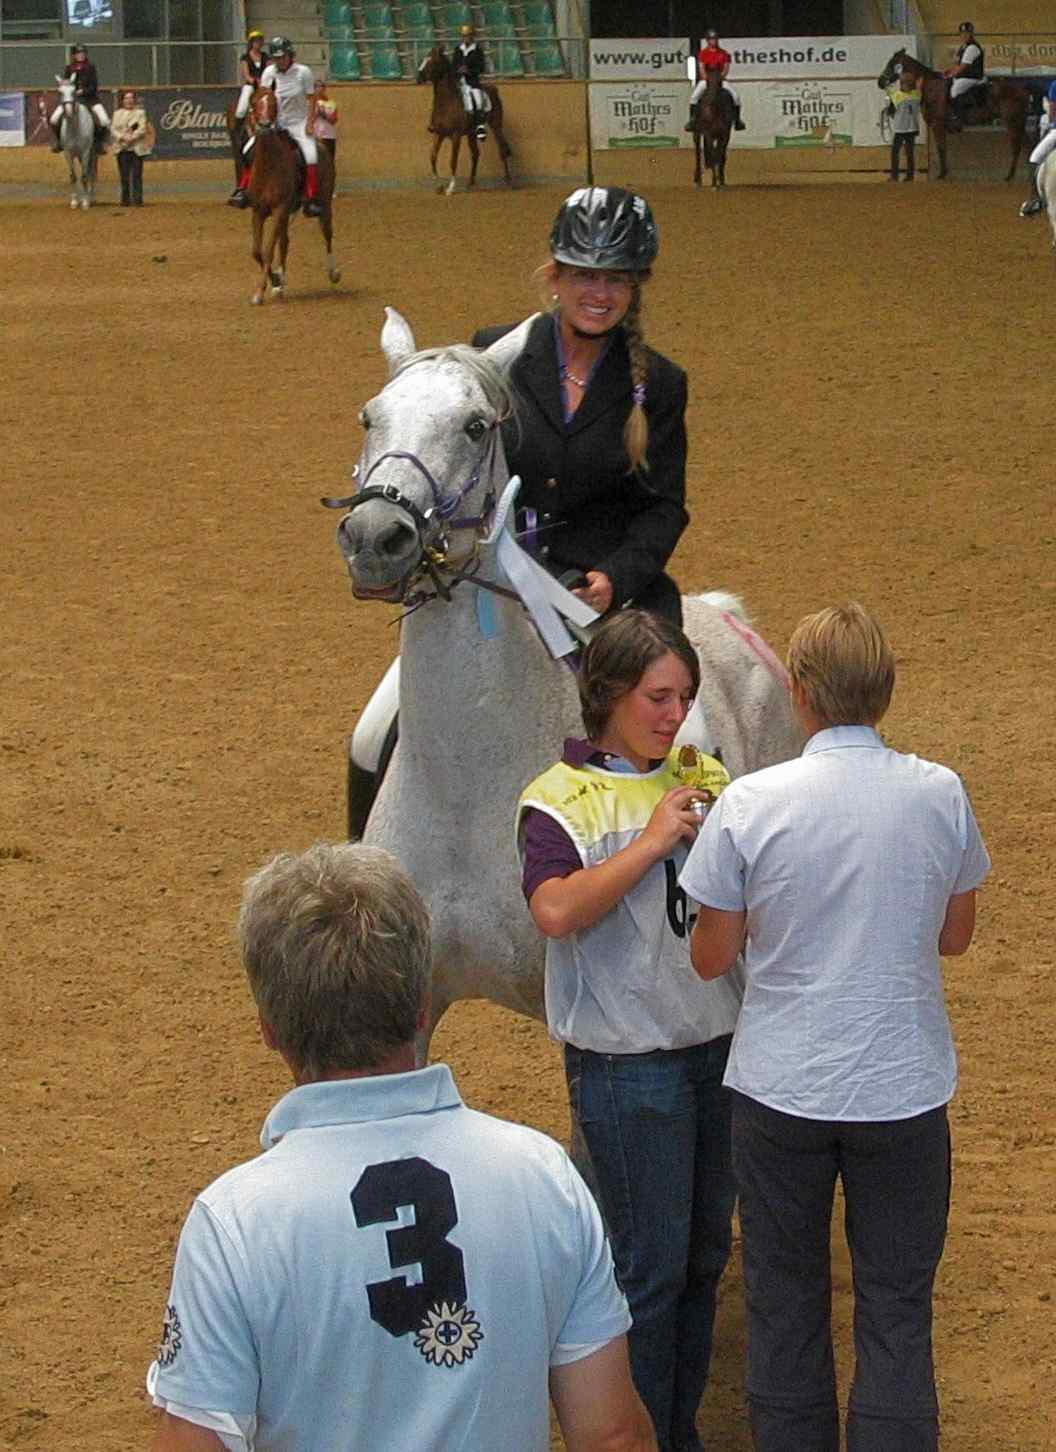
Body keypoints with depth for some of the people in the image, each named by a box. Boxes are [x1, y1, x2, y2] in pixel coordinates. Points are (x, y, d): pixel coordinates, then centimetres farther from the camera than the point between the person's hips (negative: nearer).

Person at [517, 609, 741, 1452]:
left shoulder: (704, 778, 7)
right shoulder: (561, 799, -9)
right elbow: (556, 911, -26)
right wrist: (653, 842, -21)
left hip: (720, 1047, 6)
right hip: (627, 1061, -6)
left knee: (706, 1255, 14)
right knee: (653, 1264, -1)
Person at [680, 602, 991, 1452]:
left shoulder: (751, 804, -14)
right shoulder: (941, 795, -9)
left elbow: (711, 959, -6)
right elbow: (956, 936, 5)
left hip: (782, 1088, 0)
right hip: (904, 1086, 1)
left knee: (785, 1297, 16)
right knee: (896, 1306, 11)